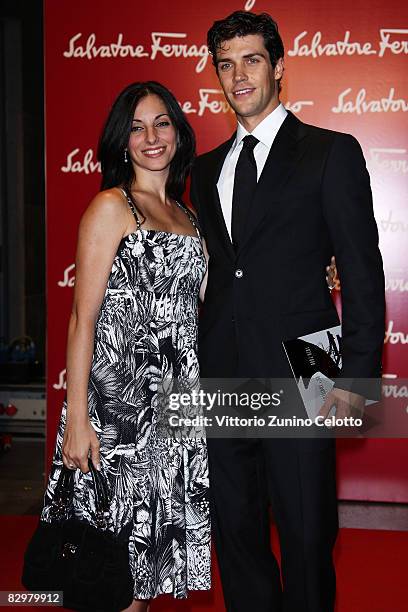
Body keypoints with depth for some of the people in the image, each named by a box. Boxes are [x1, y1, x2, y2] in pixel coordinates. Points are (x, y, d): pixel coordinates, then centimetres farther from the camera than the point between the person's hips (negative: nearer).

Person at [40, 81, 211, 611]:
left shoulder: (185, 214, 15)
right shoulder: (111, 206, -6)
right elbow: (83, 319, -11)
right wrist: (76, 419, -16)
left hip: (178, 404, 7)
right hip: (120, 402, -6)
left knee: (155, 549, 13)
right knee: (119, 553, 1)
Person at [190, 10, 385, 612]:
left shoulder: (332, 152, -1)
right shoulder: (207, 169, 15)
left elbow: (363, 272, -5)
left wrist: (355, 376, -11)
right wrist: (194, 369, 12)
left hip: (298, 381, -5)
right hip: (222, 381, 5)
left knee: (306, 536, 5)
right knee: (235, 532, 14)